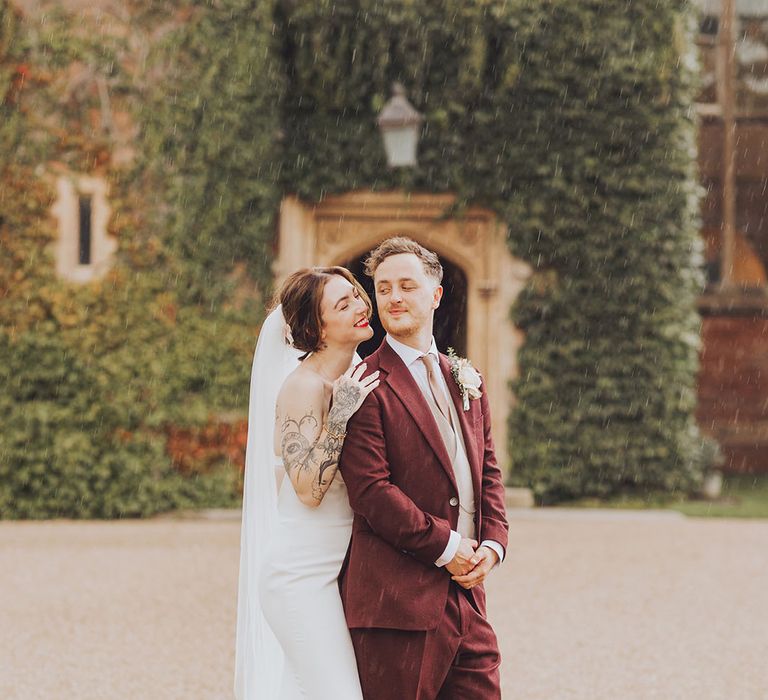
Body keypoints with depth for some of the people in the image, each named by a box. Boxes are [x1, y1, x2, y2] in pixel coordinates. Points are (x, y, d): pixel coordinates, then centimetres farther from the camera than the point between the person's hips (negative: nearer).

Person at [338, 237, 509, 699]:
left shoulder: (465, 380, 17)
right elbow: (370, 490, -14)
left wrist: (492, 543, 1)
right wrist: (445, 546, -13)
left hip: (466, 590, 7)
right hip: (398, 598, -6)